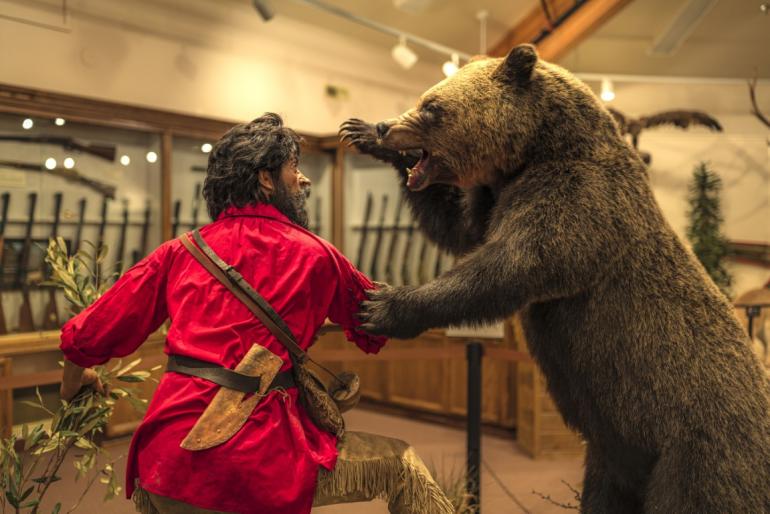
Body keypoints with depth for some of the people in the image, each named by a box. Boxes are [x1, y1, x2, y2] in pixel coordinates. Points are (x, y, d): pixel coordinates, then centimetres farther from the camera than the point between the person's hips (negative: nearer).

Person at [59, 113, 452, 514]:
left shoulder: (181, 251, 8)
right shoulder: (312, 254, 1)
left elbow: (86, 336, 10)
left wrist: (73, 383, 31)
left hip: (165, 464, 4)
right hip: (253, 467, -3)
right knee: (401, 465, 14)